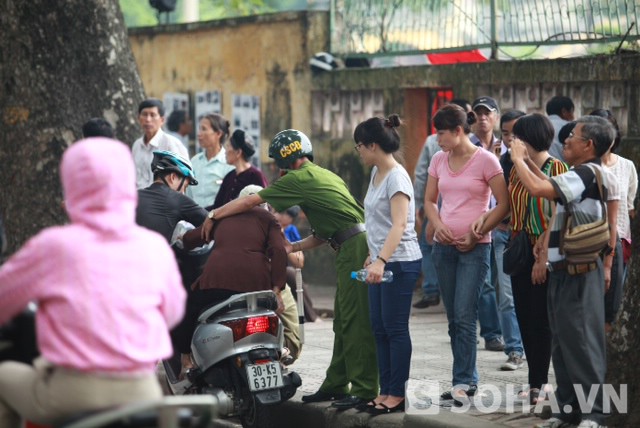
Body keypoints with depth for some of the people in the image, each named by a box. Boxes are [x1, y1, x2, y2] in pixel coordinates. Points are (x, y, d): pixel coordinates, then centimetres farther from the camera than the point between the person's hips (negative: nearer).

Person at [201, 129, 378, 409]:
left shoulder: (300, 178, -6)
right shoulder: (325, 176, 22)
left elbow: (251, 201, -2)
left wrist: (213, 216, 8)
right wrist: (296, 247, 24)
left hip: (355, 249, -10)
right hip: (353, 248, 10)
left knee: (355, 321, -10)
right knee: (343, 321, 13)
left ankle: (364, 389, -11)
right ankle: (335, 384, 19)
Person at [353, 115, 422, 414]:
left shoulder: (396, 177, -17)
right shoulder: (376, 173, 12)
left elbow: (399, 224, -27)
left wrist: (381, 261, -37)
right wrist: (372, 256, 23)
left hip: (400, 263, -9)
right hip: (381, 262, 9)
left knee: (395, 328, -4)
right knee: (379, 328, 10)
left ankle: (397, 395, 1)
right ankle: (386, 392, 15)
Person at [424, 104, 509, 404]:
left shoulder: (485, 160, -8)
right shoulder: (439, 161, 9)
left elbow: (504, 204, -7)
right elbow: (429, 201, 16)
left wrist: (477, 234, -10)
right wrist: (437, 224, -4)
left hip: (475, 248, -6)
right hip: (444, 245, 6)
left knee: (464, 316, -10)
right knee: (454, 319, 8)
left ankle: (463, 382, -7)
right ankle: (468, 379, 16)